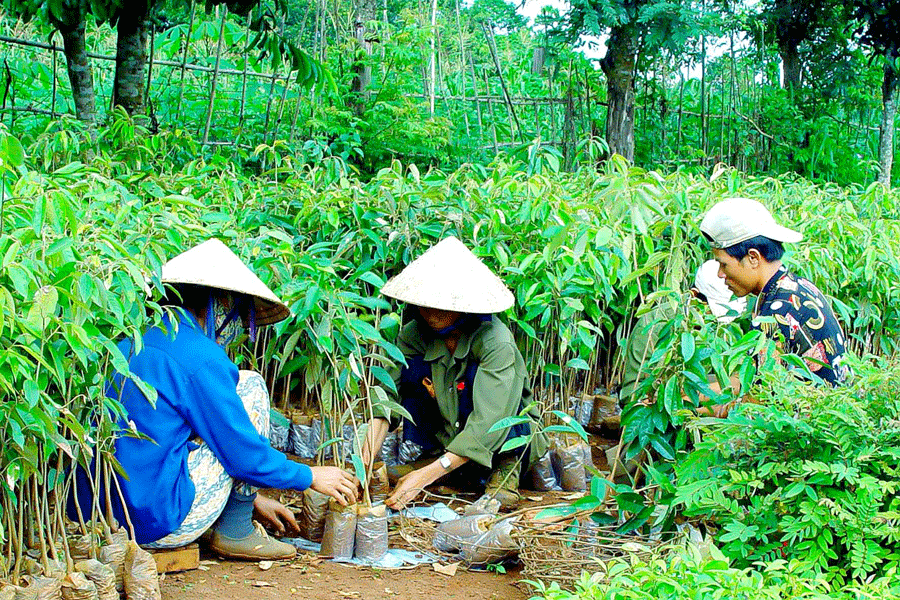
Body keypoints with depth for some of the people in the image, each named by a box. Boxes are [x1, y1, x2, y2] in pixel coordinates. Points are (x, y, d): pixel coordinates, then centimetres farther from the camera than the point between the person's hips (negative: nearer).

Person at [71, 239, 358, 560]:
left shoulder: (131, 344, 13)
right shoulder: (200, 358, -14)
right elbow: (244, 453, -9)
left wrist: (249, 497, 29)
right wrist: (311, 476, 9)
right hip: (159, 521, -9)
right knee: (250, 386, 2)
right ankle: (235, 532, 6)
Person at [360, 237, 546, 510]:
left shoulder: (496, 341, -30)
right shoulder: (414, 335, -15)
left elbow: (487, 424, -36)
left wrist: (427, 475, -42)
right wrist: (363, 465, -36)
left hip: (509, 437, -4)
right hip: (446, 434, 4)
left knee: (475, 373, -32)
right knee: (412, 367, -19)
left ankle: (508, 466, -11)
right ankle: (433, 453, 1)